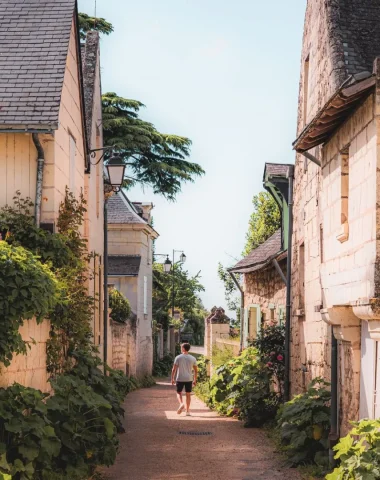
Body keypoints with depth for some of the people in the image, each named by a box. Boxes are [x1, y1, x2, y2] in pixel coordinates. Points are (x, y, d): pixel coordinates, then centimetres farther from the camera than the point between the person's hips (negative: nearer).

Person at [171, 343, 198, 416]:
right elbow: (196, 370, 7)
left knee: (179, 393, 13)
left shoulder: (178, 358, -5)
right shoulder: (192, 358, 3)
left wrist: (172, 379, 3)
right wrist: (195, 380, 16)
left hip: (180, 379, -2)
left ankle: (181, 404, -14)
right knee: (188, 394, 9)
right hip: (189, 379, 2)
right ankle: (187, 411, 8)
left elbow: (174, 369, -6)